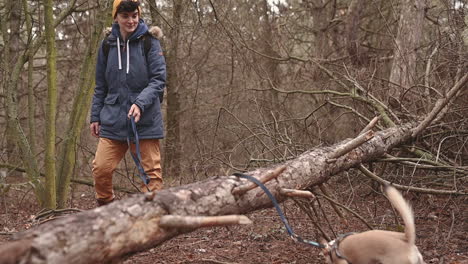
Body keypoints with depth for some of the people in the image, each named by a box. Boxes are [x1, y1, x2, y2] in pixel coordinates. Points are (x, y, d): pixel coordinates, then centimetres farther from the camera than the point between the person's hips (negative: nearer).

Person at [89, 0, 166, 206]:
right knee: (100, 169, -3)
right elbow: (100, 86, 17)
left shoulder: (149, 42, -1)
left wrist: (140, 103, -20)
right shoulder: (108, 45, 9)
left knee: (151, 172, -1)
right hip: (113, 121, 3)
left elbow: (159, 80, -6)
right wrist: (95, 116, 14)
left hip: (145, 121, -3)